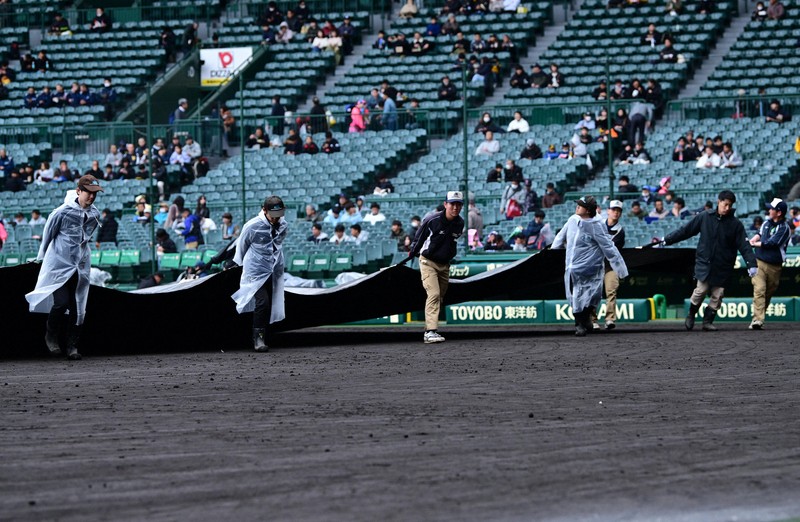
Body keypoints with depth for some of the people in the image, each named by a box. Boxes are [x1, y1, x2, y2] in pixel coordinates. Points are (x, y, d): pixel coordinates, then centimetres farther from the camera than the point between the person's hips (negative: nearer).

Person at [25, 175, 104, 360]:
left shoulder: (94, 214, 2)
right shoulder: (62, 212, -14)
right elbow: (47, 234, -1)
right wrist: (43, 257, 9)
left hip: (81, 266, 5)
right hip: (59, 264, -5)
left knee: (78, 307, 3)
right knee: (61, 302, -12)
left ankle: (72, 346, 11)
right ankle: (51, 336, 13)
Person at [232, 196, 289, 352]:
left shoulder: (283, 226, -1)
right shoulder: (252, 226, -16)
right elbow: (241, 245, 0)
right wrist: (240, 264, 14)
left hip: (275, 272, 5)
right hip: (257, 272, -5)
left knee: (271, 306, 6)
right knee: (262, 303, -17)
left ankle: (263, 338, 19)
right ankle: (258, 338, -11)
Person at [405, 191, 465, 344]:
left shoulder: (460, 224, -4)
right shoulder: (432, 219, -19)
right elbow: (419, 235, -3)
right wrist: (412, 252, 9)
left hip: (445, 265, 6)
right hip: (428, 262, -6)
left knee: (440, 297, 12)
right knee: (434, 294, -20)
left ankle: (428, 330, 24)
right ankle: (431, 331, -27)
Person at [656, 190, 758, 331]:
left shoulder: (736, 224, 1)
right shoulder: (704, 217, 1)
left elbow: (744, 246, -4)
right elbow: (685, 231, 8)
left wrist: (752, 264, -15)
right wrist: (666, 240, 6)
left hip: (723, 267, 1)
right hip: (704, 263, -1)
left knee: (717, 294, -1)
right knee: (701, 289, -11)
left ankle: (708, 321, 14)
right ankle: (691, 316, 11)